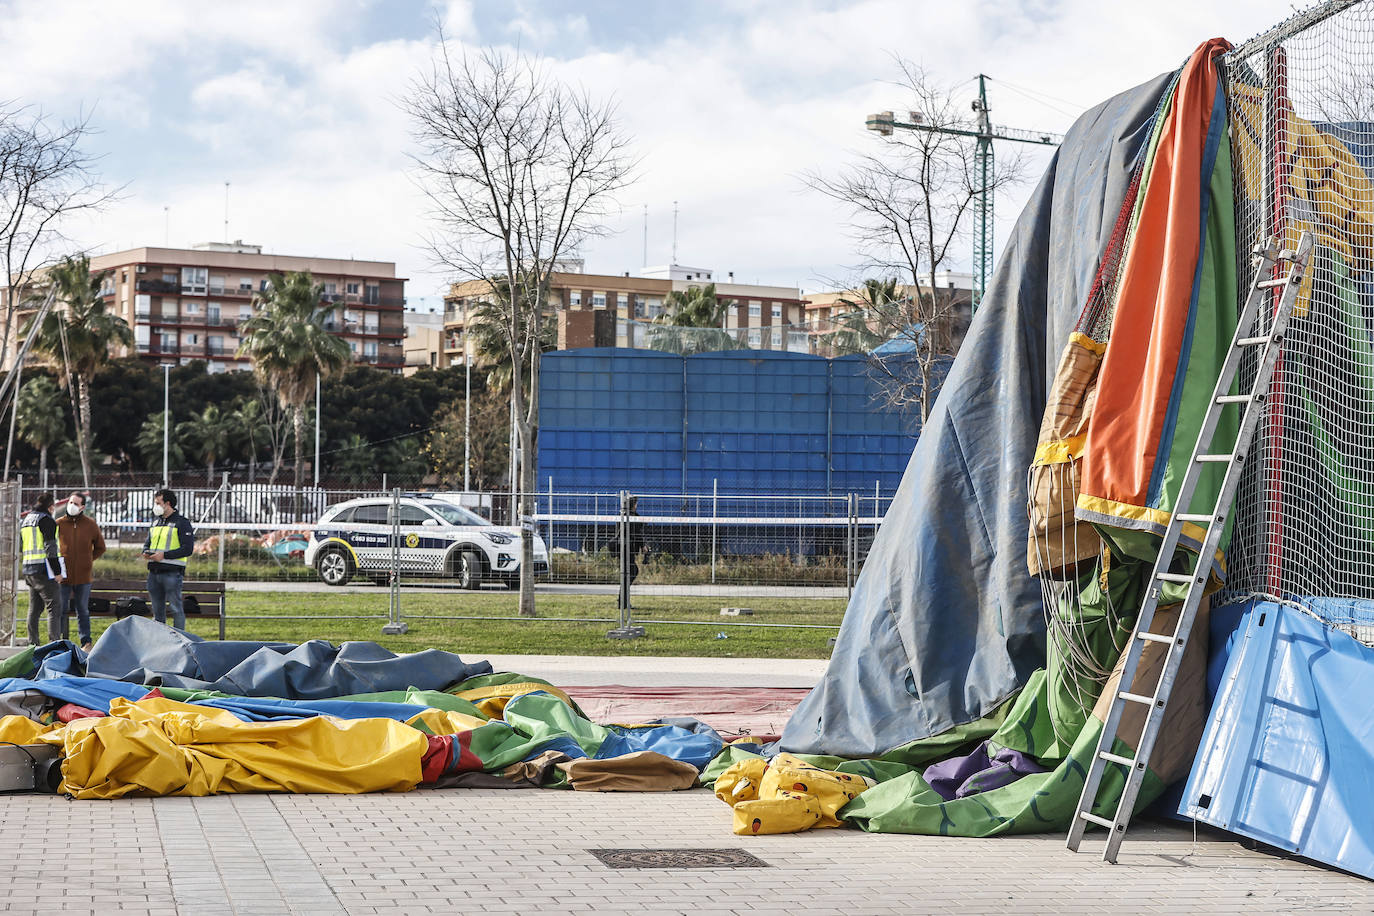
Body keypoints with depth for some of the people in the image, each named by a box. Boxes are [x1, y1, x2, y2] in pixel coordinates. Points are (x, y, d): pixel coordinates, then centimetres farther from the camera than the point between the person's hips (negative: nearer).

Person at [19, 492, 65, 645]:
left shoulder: (25, 521, 19)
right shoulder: (46, 520, -9)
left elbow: (21, 547, 23)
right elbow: (50, 547, -15)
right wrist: (57, 571, -14)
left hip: (28, 569, 8)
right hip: (44, 569, -8)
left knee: (34, 608, 13)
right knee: (53, 607, -8)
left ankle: (32, 643, 13)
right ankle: (54, 642, -17)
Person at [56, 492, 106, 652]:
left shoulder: (90, 524, 2)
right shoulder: (59, 523, 0)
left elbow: (100, 547, 14)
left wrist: (89, 560, 6)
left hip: (83, 575, 0)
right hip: (63, 574, 0)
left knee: (83, 610, 9)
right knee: (62, 610, 3)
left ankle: (86, 642, 14)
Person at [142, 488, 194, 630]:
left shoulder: (182, 522, -5)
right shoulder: (156, 521, 17)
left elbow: (187, 549, -12)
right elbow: (148, 542, 28)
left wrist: (164, 555, -18)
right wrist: (146, 552, 3)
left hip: (172, 572, -7)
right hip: (154, 572, 7)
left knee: (175, 609, -6)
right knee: (157, 610, 12)